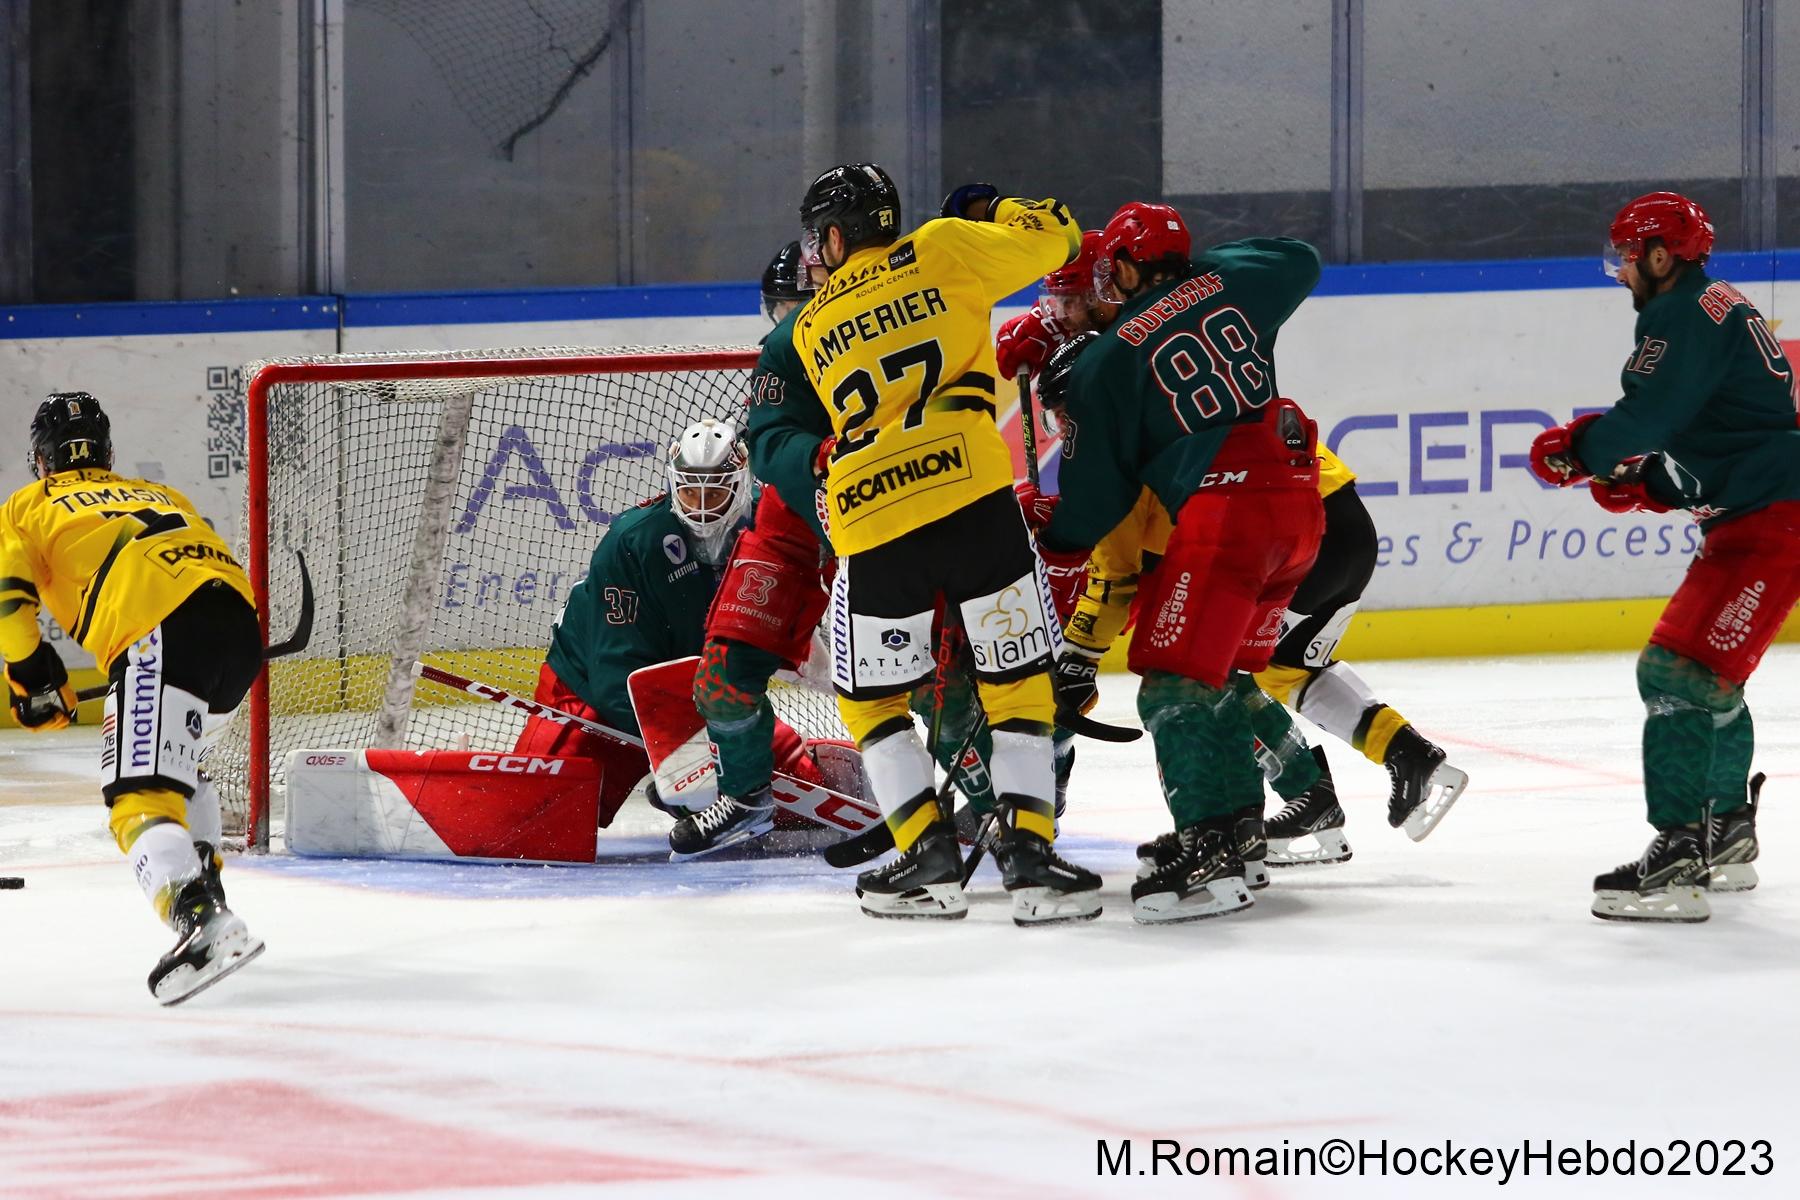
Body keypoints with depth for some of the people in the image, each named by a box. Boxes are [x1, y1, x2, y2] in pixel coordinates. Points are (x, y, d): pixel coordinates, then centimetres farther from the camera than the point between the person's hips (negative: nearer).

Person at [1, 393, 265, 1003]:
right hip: (241, 619, 6)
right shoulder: (160, 493, 37)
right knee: (178, 761, 32)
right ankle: (204, 894, 26)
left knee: (139, 796, -14)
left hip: (162, 631, -6)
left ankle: (200, 920, -37)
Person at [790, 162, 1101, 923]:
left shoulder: (809, 330, 22)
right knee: (1016, 680, 7)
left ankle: (928, 856, 6)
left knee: (870, 696, 18)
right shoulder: (941, 250, 11)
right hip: (971, 492, -2)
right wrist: (993, 211, 35)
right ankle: (1026, 851, -6)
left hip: (870, 518, 2)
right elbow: (1052, 238, 16)